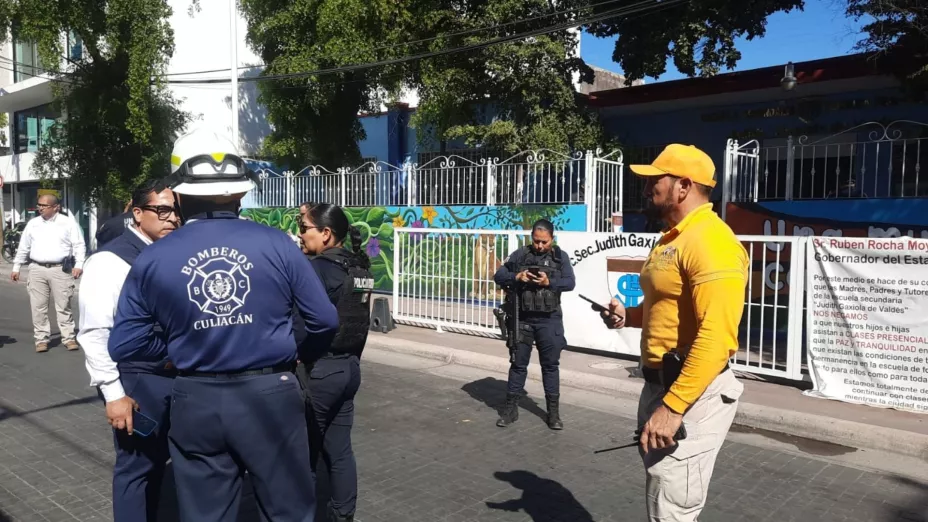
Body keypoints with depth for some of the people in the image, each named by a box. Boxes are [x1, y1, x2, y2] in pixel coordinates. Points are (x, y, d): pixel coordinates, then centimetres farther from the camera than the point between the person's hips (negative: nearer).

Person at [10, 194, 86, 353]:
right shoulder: (32, 223, 12)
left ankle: (69, 338, 6)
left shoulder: (68, 222, 2)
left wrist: (79, 265, -14)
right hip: (37, 269, 3)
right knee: (38, 307, 4)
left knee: (63, 306, 1)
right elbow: (23, 247, 18)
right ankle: (41, 339, 13)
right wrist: (16, 267, 17)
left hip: (61, 269, -3)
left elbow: (79, 245, -2)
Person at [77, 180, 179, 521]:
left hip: (177, 377, 6)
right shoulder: (109, 261, -13)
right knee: (137, 466, 7)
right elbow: (94, 333, -15)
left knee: (157, 462, 19)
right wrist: (114, 393, -17)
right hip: (137, 381, -6)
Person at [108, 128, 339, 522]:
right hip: (270, 396, -1)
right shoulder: (276, 244, -9)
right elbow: (325, 321, -6)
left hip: (196, 402, 2)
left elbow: (123, 345, -1)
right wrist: (301, 354, 15)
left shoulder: (152, 259, -4)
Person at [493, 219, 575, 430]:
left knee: (550, 365, 7)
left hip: (549, 320, -1)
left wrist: (549, 282, -22)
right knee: (518, 363, 9)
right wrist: (516, 277, -17)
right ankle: (510, 408, 19)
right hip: (522, 318, 1)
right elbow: (499, 275, 2)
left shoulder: (560, 257, 3)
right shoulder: (521, 254, 4)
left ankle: (553, 411, 16)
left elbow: (570, 282, -6)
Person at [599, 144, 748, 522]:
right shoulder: (671, 239, 13)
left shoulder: (711, 242, -20)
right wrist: (629, 316, 5)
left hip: (692, 395, -10)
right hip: (660, 384, 10)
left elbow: (716, 338, -27)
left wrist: (673, 407, -27)